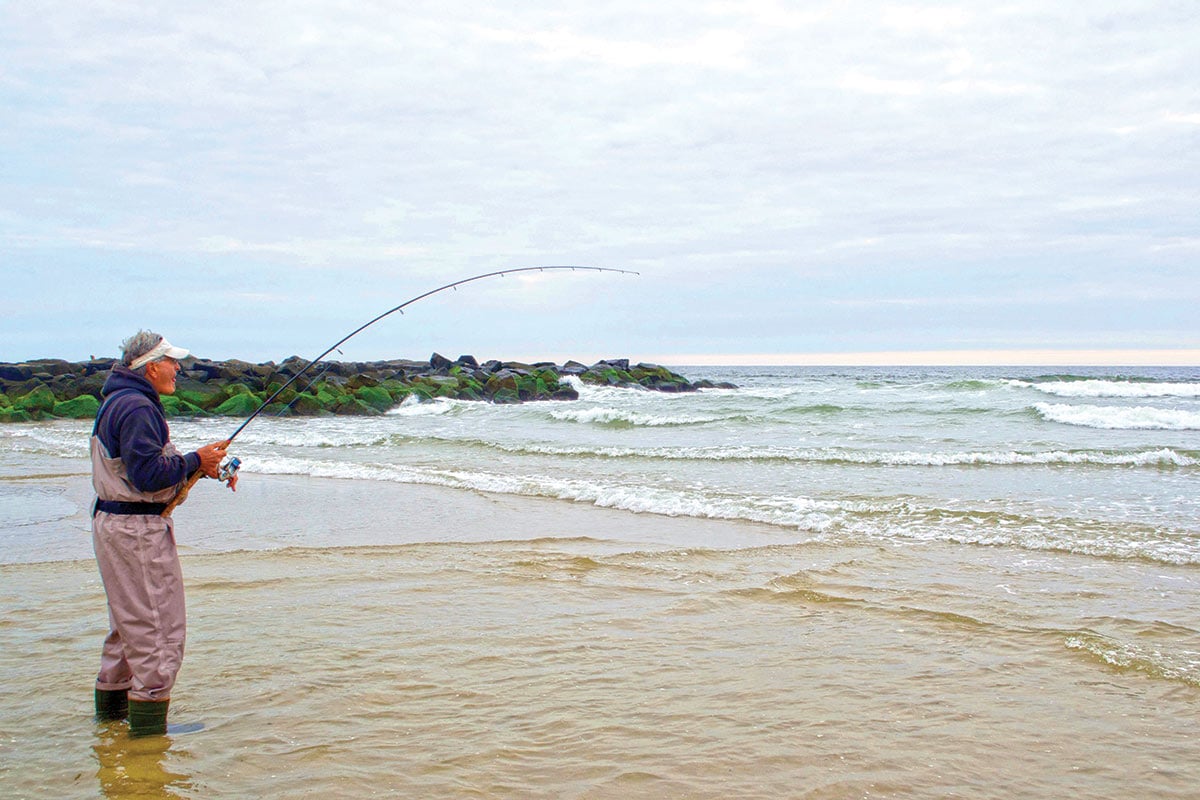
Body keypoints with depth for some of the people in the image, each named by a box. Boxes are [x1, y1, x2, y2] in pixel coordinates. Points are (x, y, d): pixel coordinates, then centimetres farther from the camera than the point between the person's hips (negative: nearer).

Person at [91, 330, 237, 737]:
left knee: (130, 620, 20)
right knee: (158, 625, -6)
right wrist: (196, 461, -12)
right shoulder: (137, 407, -18)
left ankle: (112, 704, 31)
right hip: (137, 529, -11)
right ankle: (148, 720, -1)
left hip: (113, 523, 11)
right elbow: (148, 476, -25)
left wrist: (206, 468, 10)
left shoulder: (118, 401, 15)